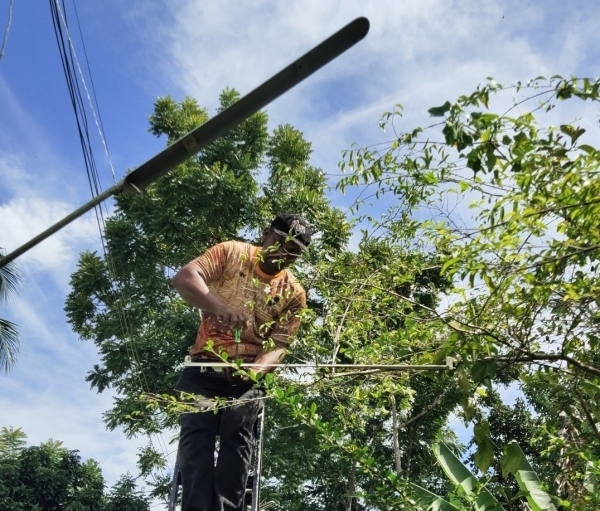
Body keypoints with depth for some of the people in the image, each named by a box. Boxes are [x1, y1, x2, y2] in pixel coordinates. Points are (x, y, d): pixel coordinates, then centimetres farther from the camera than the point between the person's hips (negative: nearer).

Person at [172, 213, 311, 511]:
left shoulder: (294, 293, 3)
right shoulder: (231, 253, 0)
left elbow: (279, 344, -2)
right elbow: (183, 278, -14)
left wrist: (257, 368, -27)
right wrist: (220, 307, -34)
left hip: (248, 374, 1)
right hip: (205, 366, 0)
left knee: (237, 436, -15)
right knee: (197, 432, -14)